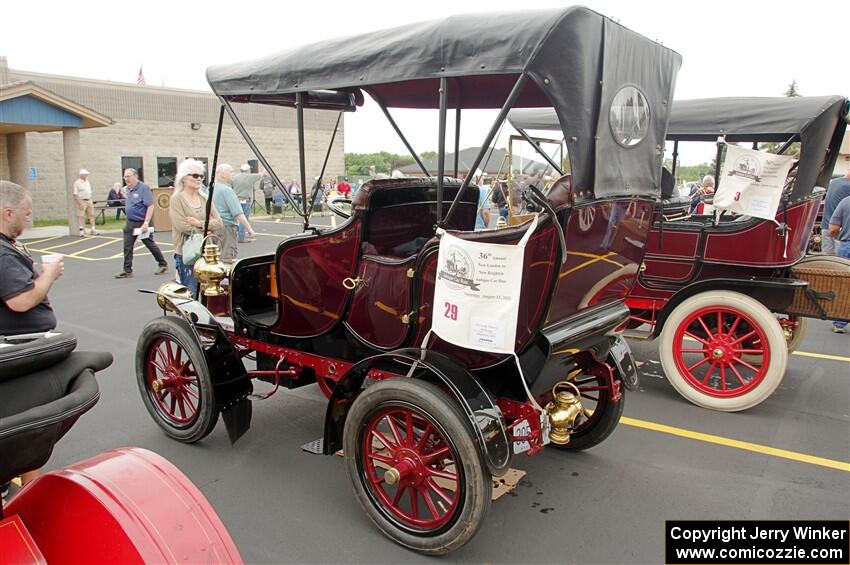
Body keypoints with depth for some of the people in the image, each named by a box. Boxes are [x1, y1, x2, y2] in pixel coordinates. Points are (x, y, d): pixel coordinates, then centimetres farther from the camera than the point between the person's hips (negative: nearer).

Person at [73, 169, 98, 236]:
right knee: (80, 216, -7)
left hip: (88, 201, 7)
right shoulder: (77, 183, -7)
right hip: (81, 201, -7)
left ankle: (93, 230, 12)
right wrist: (80, 203, -19)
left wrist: (91, 202, 14)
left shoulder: (87, 182, 15)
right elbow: (75, 194, -12)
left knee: (91, 215, 7)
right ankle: (81, 231, -9)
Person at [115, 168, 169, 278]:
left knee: (150, 244, 6)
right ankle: (127, 270, 7)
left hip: (142, 223, -7)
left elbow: (150, 206, -19)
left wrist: (146, 223, -23)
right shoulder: (127, 190, 8)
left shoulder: (144, 188, -15)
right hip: (130, 223, 7)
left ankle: (163, 264, 23)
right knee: (127, 247, 3)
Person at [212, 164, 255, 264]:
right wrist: (249, 229, -17)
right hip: (227, 227, -9)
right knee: (228, 259, -7)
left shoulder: (211, 188, 12)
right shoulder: (226, 190, -14)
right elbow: (238, 213, -19)